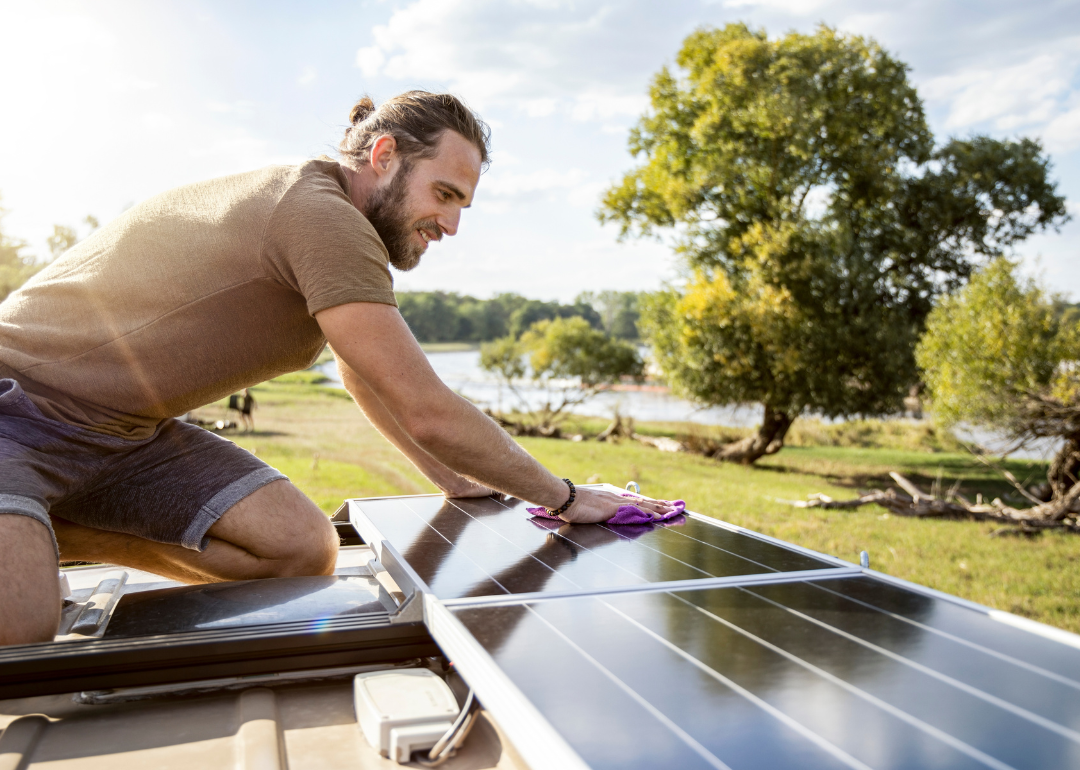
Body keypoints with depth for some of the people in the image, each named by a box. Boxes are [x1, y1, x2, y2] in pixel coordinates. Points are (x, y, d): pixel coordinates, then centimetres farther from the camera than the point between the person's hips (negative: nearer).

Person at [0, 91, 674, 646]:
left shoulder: (337, 221, 9)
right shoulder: (324, 218, -24)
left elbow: (362, 377, 21)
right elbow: (428, 414, -25)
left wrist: (453, 479, 18)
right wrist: (565, 498, -13)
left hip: (130, 434, 10)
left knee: (306, 550, -10)